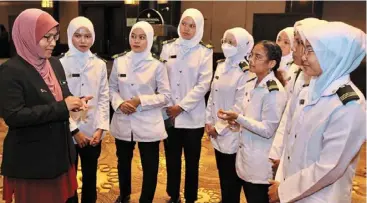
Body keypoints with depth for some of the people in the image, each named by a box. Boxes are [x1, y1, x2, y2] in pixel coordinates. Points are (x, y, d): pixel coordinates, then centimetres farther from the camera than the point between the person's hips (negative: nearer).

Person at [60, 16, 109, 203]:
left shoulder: (100, 65, 3)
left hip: (93, 133, 3)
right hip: (68, 133, -2)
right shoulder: (61, 64, -6)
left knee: (90, 177, 15)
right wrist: (74, 130, -12)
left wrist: (100, 128, -6)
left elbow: (103, 98, 3)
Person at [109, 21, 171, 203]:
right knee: (123, 162, 21)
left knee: (150, 166, 8)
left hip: (148, 125, -3)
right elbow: (112, 88, 7)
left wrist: (140, 101, -18)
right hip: (123, 123, 3)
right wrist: (119, 103, -12)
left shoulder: (157, 65, -7)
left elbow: (165, 96, -7)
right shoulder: (119, 61, 1)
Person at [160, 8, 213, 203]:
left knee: (192, 161, 8)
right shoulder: (168, 47, 5)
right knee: (172, 159, 12)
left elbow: (204, 84, -7)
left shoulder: (204, 52, -2)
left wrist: (181, 107, -11)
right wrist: (167, 105, -6)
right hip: (169, 114, 2)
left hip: (192, 116, -2)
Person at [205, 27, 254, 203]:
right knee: (222, 177, 20)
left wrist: (219, 128, -12)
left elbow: (239, 106, -18)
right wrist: (209, 121, 6)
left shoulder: (246, 73, -16)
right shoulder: (221, 65, 7)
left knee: (231, 181, 7)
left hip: (232, 134, -7)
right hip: (216, 132, 7)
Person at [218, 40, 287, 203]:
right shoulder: (251, 84, 6)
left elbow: (268, 130, -21)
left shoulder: (275, 92, -20)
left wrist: (238, 118, -26)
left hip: (261, 162, -8)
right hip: (246, 154, 8)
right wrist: (236, 119, -2)